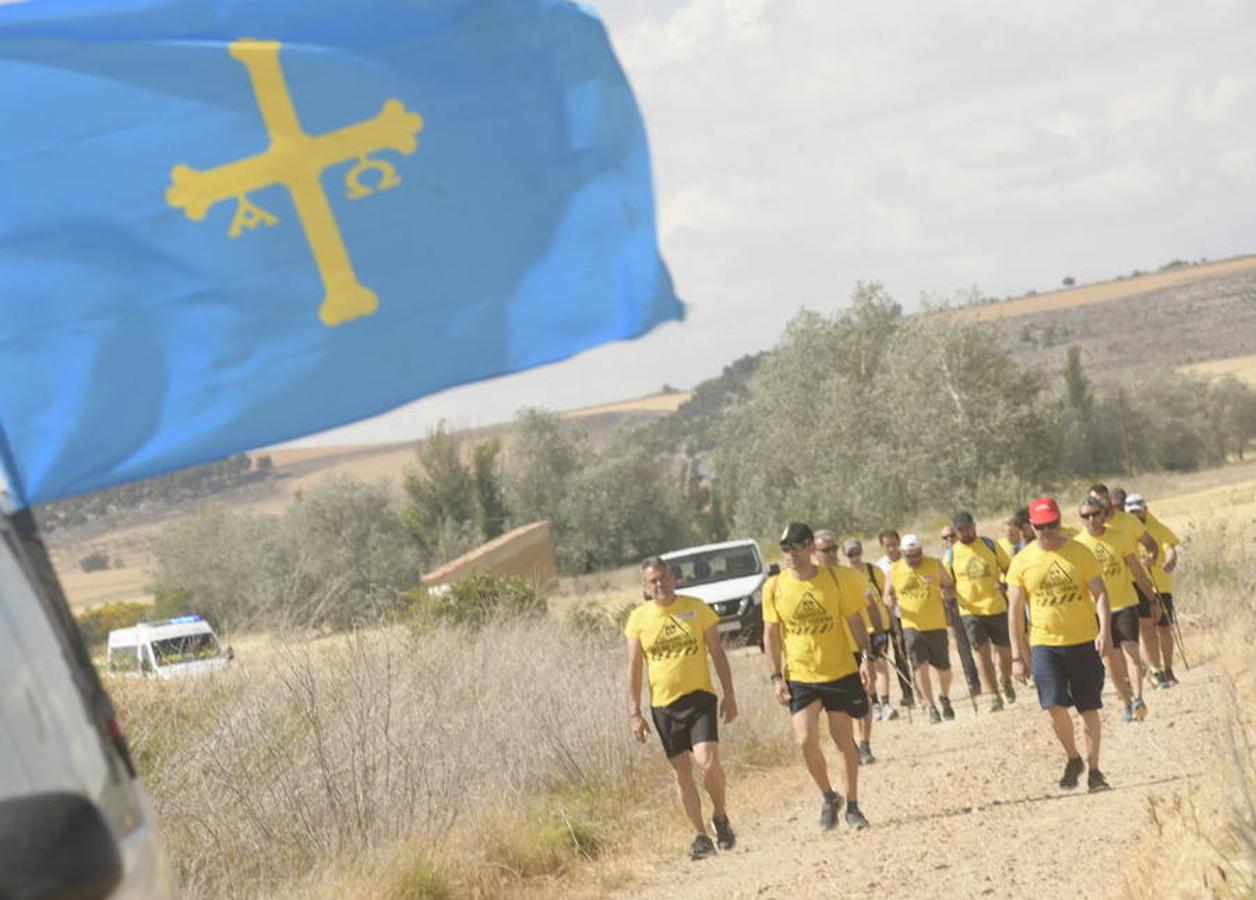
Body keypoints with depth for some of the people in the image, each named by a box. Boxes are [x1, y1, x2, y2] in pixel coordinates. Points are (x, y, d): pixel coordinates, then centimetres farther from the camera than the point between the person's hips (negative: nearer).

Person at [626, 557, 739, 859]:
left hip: (699, 697, -2)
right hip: (663, 705, 2)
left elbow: (717, 654, 4)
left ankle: (721, 817, 7)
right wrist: (634, 713, 0)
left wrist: (729, 694, -1)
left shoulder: (696, 608, 0)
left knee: (708, 761, -17)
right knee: (681, 773, 5)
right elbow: (634, 669, 5)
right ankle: (701, 836, 14)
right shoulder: (639, 618, 2)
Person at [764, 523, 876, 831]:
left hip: (841, 672, 0)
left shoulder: (837, 578, -6)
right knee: (806, 740, -12)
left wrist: (866, 658, -9)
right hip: (800, 677, 0)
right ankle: (828, 797, 12)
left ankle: (852, 806, 20)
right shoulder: (774, 587, -4)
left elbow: (855, 621, 1)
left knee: (843, 739, 6)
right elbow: (771, 635, 2)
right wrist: (776, 677, -3)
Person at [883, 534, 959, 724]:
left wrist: (948, 593, -14)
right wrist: (890, 600, -12)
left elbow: (950, 586, 9)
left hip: (936, 625, 1)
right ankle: (931, 707, -1)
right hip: (912, 626, -1)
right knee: (920, 666, -12)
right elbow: (888, 595, 11)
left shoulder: (935, 565, 1)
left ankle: (945, 699, 35)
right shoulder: (894, 570, 2)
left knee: (943, 668, 8)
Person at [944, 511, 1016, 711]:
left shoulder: (990, 545, 2)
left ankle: (1006, 680, 38)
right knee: (982, 651, -9)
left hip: (996, 607, 1)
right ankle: (993, 696, -4)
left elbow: (1009, 567, 8)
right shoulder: (951, 554, 1)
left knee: (1005, 650, 8)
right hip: (970, 610, -1)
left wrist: (1005, 583, -11)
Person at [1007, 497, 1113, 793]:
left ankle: (1094, 770, 14)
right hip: (1044, 643, 0)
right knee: (1054, 705, -12)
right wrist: (1017, 656, -1)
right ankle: (1073, 759, 13)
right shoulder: (1022, 561, 0)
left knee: (1089, 708, 3)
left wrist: (1104, 630, -23)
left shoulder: (1080, 553, -2)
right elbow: (1014, 610, 3)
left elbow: (1100, 593, -6)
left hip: (1084, 642, 0)